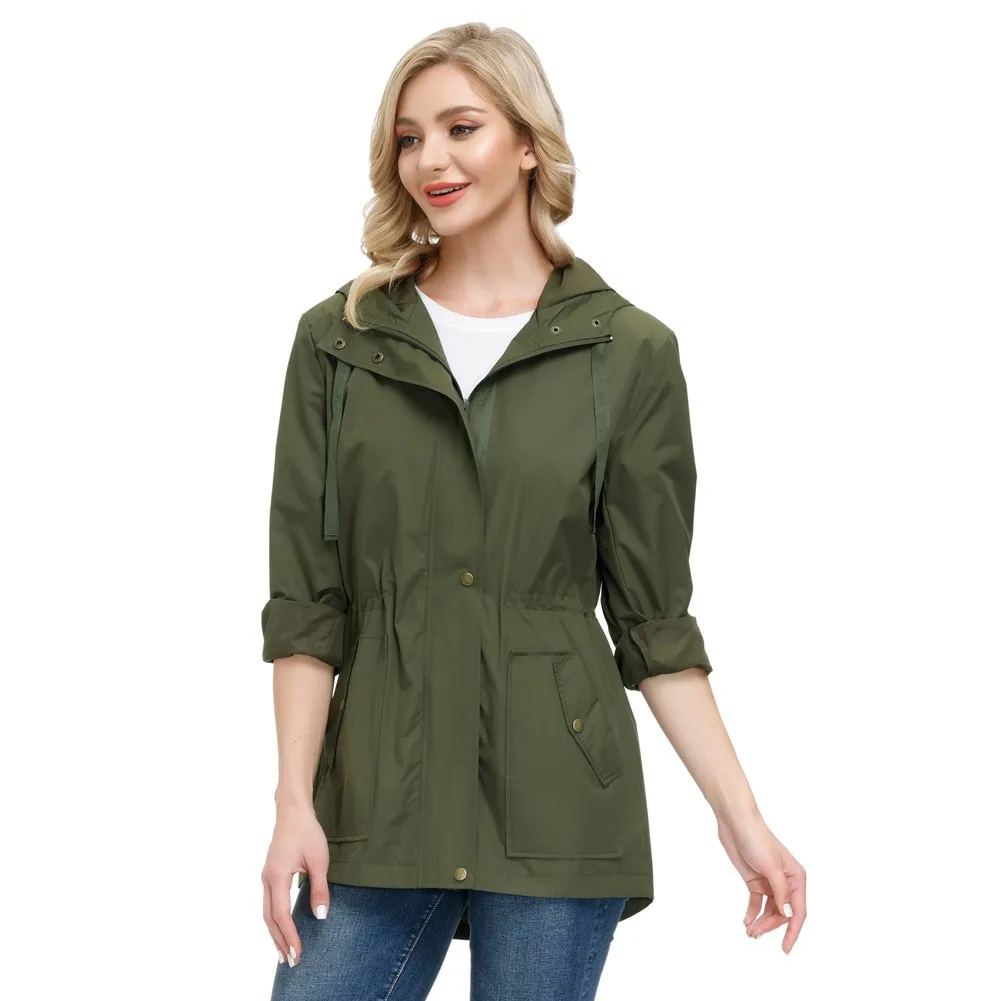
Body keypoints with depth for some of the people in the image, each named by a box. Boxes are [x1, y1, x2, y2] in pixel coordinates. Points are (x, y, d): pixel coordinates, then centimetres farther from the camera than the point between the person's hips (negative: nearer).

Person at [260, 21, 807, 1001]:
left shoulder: (629, 352, 1)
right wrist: (294, 799, -6)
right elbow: (305, 601, 3)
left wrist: (743, 819, -2)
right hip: (378, 801, 1)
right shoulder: (338, 340, 5)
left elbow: (654, 618, 3)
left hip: (558, 804, -1)